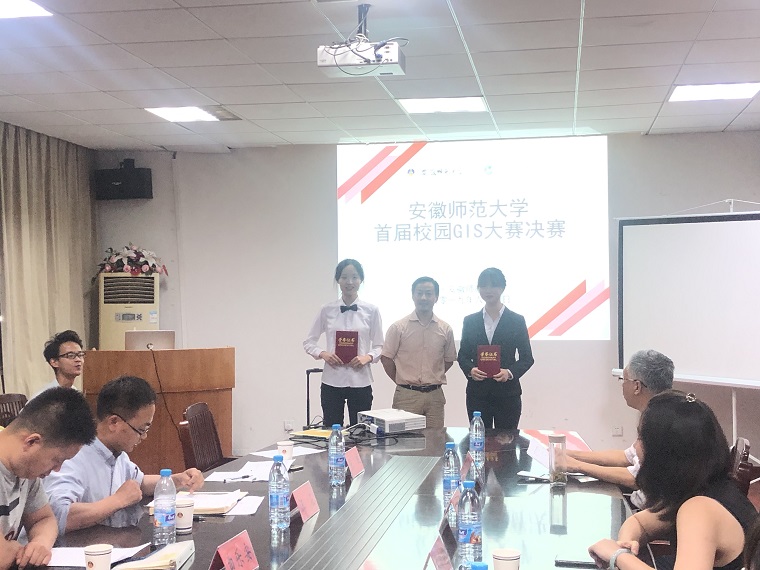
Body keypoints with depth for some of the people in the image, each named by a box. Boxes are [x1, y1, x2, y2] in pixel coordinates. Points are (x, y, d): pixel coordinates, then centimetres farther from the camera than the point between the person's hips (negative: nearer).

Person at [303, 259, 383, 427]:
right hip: (332, 381, 1)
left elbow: (379, 346, 7)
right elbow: (308, 342, 9)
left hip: (360, 382, 0)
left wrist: (368, 357, -14)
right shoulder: (327, 310, 3)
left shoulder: (371, 311, 1)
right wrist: (323, 354, -10)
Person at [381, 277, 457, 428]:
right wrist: (403, 381, 4)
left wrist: (432, 379, 9)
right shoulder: (398, 327, -2)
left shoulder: (445, 329, 6)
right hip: (406, 395, -2)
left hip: (435, 396, 2)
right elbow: (386, 358, 2)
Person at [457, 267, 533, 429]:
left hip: (507, 395, -1)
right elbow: (462, 355, 11)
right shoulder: (470, 321, 9)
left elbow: (527, 358, 3)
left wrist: (510, 372, -15)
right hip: (478, 394, 2)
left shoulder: (517, 321, 3)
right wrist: (470, 370, -10)